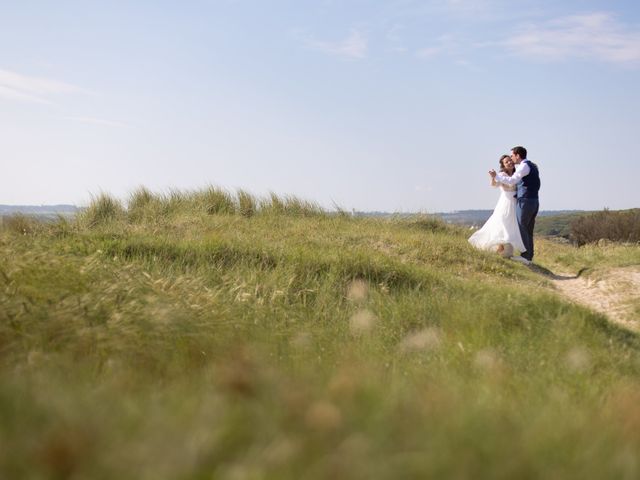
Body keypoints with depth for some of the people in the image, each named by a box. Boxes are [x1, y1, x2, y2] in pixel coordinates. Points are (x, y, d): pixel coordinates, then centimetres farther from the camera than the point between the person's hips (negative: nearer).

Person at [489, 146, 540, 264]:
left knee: (522, 228, -9)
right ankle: (529, 257, 11)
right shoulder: (532, 166, 20)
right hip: (534, 201, 9)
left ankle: (525, 256, -13)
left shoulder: (524, 166, -9)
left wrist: (496, 176, -9)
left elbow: (512, 181, -16)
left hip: (525, 201, -9)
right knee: (528, 230, 10)